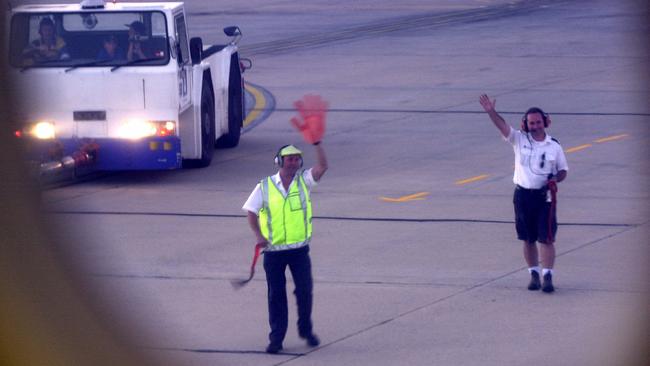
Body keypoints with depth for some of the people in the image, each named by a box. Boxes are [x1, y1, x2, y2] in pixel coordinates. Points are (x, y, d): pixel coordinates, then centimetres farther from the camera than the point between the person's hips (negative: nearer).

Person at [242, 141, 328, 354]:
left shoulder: (304, 181, 2)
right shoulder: (265, 186, 0)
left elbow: (322, 166, -13)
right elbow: (251, 212, 1)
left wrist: (317, 144, -25)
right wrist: (258, 235, -13)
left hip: (299, 249, 1)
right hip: (274, 250, -1)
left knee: (305, 290, -1)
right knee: (276, 295, 3)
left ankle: (306, 330, 20)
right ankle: (276, 338, 9)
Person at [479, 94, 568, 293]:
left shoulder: (554, 146, 3)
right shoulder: (520, 140, 2)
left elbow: (563, 170, 11)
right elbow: (502, 126, -13)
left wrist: (556, 180, -12)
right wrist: (491, 112, -30)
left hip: (544, 196, -1)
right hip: (523, 194, 1)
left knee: (546, 238, -7)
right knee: (528, 239, 8)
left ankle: (547, 276, -5)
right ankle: (534, 274, 20)